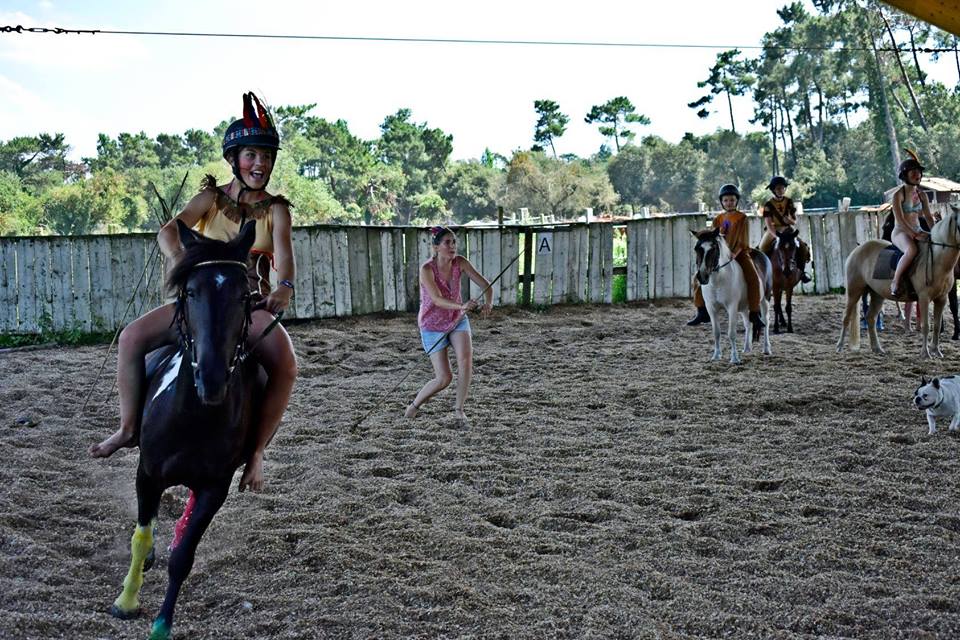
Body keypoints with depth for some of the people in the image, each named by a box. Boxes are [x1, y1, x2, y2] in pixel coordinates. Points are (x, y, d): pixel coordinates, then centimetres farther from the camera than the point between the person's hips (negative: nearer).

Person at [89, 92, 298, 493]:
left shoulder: (276, 209, 3)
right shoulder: (211, 199, 4)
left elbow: (283, 252, -15)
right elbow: (169, 232, -12)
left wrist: (284, 286, -38)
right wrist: (184, 263, -34)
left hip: (252, 306, -1)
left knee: (286, 365, -31)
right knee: (132, 336, -19)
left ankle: (255, 452, -21)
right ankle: (129, 428, -7)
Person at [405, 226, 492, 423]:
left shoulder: (460, 263, -13)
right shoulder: (427, 269, -25)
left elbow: (485, 285, -14)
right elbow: (437, 299, -37)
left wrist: (488, 304, -35)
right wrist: (461, 306, -54)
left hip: (458, 320, 4)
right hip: (433, 326, -4)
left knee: (466, 359, -22)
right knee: (444, 378, -6)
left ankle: (458, 409, -5)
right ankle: (415, 405, 22)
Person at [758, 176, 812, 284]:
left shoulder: (789, 203, 2)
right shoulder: (768, 205, -7)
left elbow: (795, 222, 4)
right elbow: (769, 225, -14)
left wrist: (790, 221, -21)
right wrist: (777, 237, -28)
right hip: (773, 232, -2)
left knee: (803, 248, -18)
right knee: (762, 250, -25)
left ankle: (801, 272, 0)